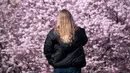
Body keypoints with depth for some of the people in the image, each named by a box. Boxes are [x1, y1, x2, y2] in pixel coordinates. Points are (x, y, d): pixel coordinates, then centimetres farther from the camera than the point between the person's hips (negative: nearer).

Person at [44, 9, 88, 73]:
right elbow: (84, 41, 16)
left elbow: (47, 50, -3)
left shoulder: (53, 33, -7)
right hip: (74, 67, 1)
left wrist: (53, 61, 9)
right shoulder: (78, 32, -5)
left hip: (59, 68, 0)